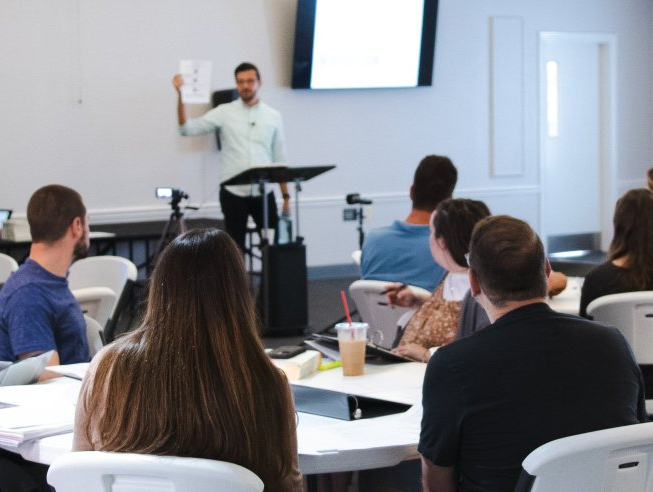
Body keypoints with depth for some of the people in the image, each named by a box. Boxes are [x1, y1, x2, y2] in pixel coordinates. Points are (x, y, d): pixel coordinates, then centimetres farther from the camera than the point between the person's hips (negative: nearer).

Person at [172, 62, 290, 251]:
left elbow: (280, 160, 9)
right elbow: (187, 128, -7)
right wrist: (180, 95, -18)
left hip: (264, 193, 2)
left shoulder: (273, 116, 7)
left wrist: (286, 196, 6)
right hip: (234, 193, -2)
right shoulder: (225, 112, 1)